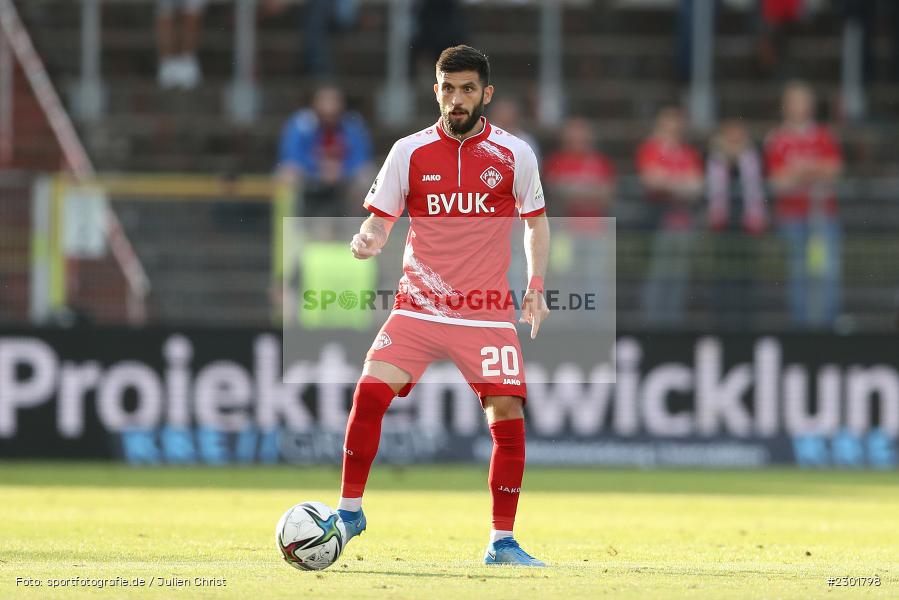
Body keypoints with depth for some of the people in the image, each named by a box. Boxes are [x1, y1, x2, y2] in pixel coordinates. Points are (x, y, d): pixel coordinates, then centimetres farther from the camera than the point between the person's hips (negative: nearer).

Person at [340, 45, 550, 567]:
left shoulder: (514, 155, 0)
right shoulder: (409, 152, 1)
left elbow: (536, 221, 13)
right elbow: (380, 221, 5)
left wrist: (535, 287, 2)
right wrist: (367, 242, -19)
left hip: (487, 314, 0)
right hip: (419, 307, 0)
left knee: (509, 416, -9)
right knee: (370, 393, -17)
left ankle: (502, 542, 4)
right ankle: (350, 509, -1)